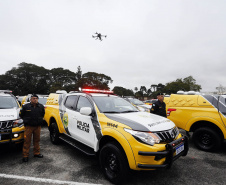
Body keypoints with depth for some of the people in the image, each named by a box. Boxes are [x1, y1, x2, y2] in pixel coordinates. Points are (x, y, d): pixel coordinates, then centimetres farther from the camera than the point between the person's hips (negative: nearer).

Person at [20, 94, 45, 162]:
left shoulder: (41, 106, 3)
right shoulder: (25, 106, -6)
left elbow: (43, 114, 20)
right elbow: (21, 114, 7)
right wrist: (26, 120, 7)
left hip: (37, 126, 3)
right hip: (29, 126, -3)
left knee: (37, 140, 12)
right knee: (27, 141, 1)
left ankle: (36, 153, 25)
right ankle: (25, 155, 12)